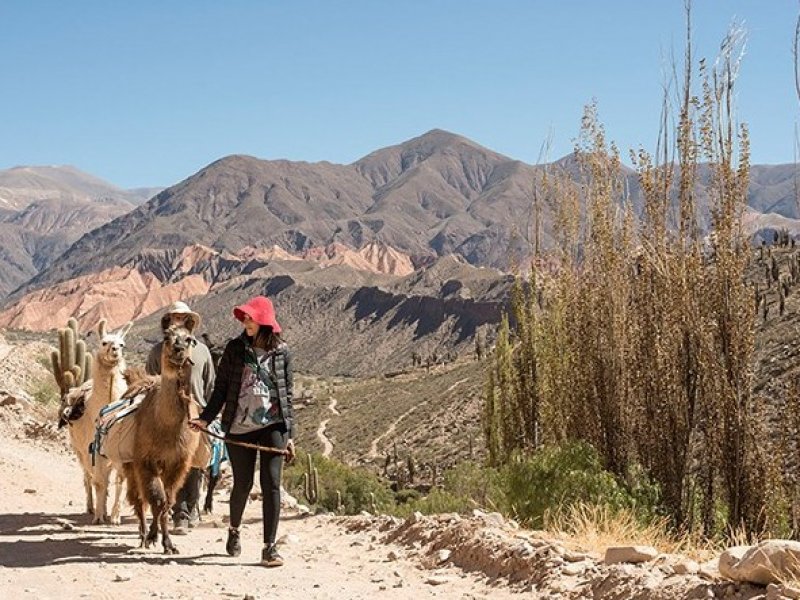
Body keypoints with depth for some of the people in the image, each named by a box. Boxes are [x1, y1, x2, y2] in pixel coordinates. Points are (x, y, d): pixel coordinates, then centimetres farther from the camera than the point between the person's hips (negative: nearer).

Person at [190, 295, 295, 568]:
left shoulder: (282, 352, 5)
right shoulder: (235, 348, 5)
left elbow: (287, 394, 8)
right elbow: (221, 388, 8)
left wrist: (289, 434, 5)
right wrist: (206, 418, -3)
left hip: (272, 425, -1)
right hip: (239, 426, 1)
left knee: (271, 483, -8)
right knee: (242, 484, 8)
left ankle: (269, 547, -4)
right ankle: (234, 530, 37)